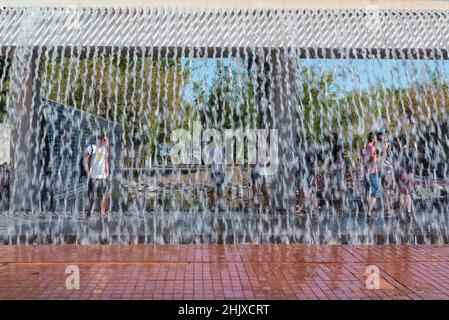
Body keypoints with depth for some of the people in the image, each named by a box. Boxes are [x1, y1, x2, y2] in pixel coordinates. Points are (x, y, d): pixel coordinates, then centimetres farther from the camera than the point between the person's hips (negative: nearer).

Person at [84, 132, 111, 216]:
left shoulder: (105, 149, 14)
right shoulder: (91, 148, 0)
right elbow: (85, 161, -4)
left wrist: (107, 172, 9)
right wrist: (88, 171, -13)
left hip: (103, 176, 4)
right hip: (93, 176, -4)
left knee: (104, 196, 0)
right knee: (91, 197, -1)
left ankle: (103, 213, 4)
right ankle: (88, 213, 12)